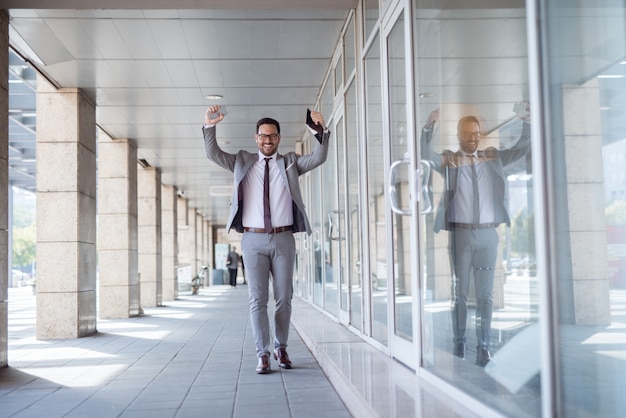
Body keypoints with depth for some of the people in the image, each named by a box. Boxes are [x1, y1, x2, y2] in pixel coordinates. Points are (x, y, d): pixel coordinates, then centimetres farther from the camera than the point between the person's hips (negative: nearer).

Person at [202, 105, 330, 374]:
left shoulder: (290, 162, 11)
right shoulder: (243, 162, 12)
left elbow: (318, 158, -1)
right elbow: (213, 155, 4)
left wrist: (321, 131, -15)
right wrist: (209, 127, -11)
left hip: (283, 239, 0)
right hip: (254, 240, 0)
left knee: (284, 298, 6)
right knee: (257, 299, -2)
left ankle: (281, 348, 21)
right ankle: (263, 354, 1)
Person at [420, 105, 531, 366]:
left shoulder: (493, 157, 11)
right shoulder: (449, 160, 3)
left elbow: (521, 149, 11)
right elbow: (426, 155, -12)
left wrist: (526, 122, -4)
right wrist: (428, 127, -27)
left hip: (487, 234, 2)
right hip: (460, 234, -2)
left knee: (485, 293, 3)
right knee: (459, 292, 6)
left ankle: (484, 346, 7)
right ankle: (459, 343, 14)